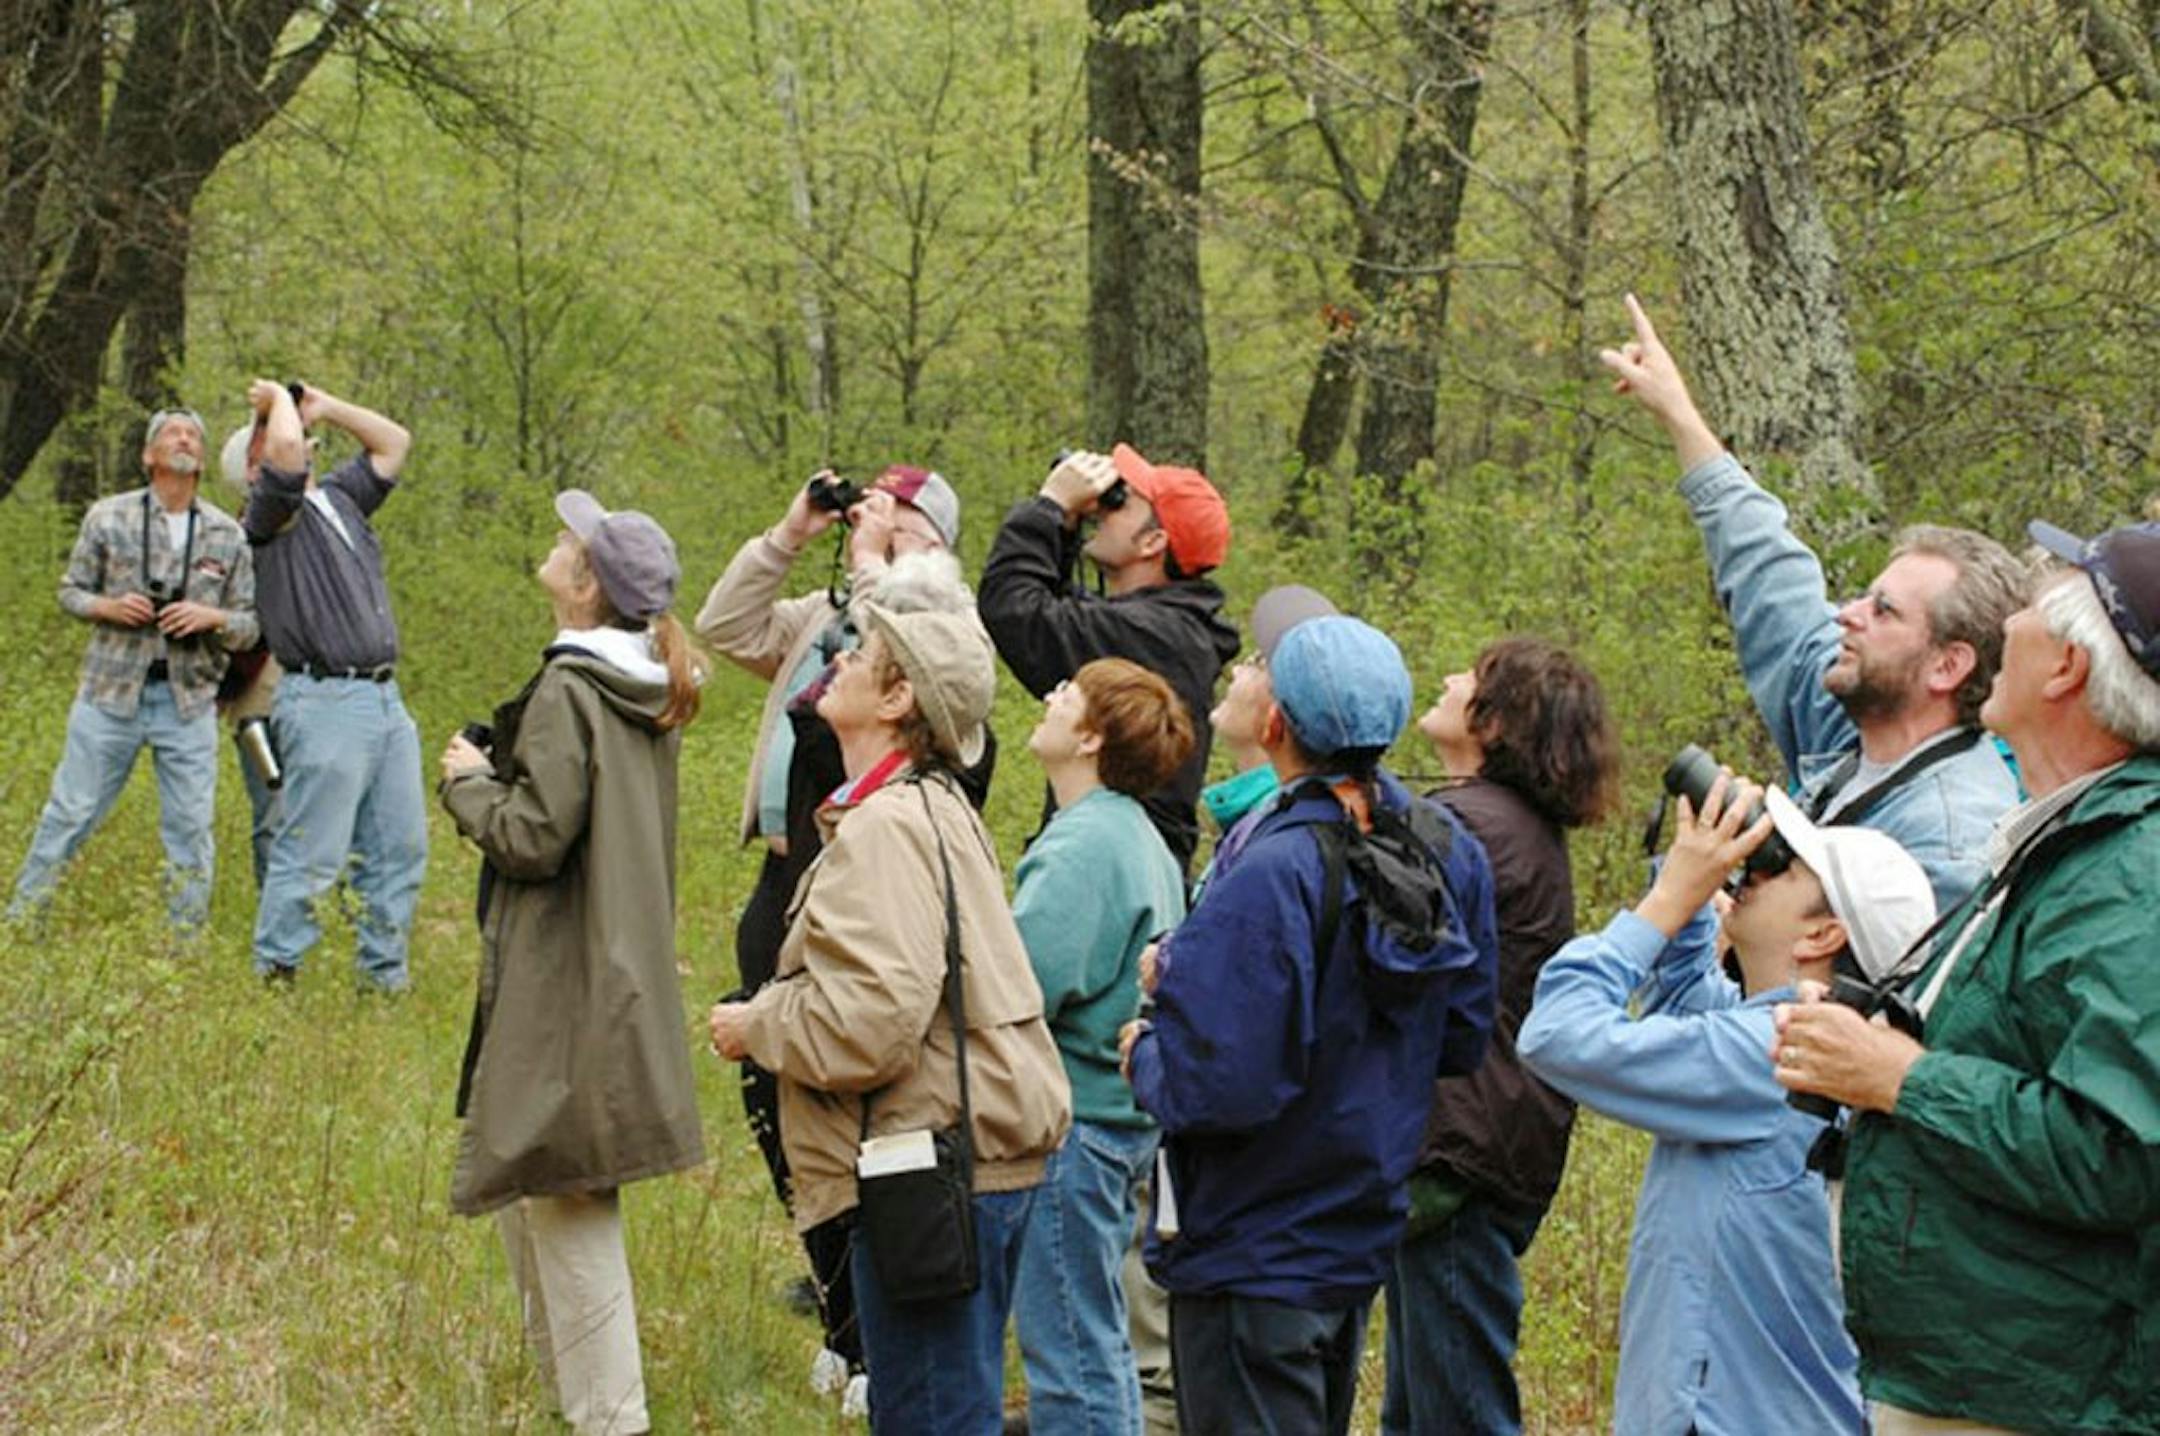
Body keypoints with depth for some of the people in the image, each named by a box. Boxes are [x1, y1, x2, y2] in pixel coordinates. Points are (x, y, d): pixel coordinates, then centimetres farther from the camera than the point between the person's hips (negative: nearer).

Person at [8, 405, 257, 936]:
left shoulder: (226, 534, 5)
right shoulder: (108, 517, 2)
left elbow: (249, 624, 6)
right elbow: (71, 590, 8)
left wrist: (211, 617, -14)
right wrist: (109, 607, -13)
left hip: (189, 699, 1)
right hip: (111, 692, -1)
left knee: (191, 827, 3)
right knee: (70, 812, 4)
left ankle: (188, 943, 15)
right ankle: (20, 920, 16)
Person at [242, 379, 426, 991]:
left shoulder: (340, 497, 19)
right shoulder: (272, 512, -4)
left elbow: (394, 442, 28)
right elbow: (286, 447, -22)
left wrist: (324, 406, 20)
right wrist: (279, 399, -2)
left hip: (386, 699, 8)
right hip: (326, 704, -8)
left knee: (399, 848, 10)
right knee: (311, 853, -6)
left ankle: (384, 972, 19)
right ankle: (274, 974, 2)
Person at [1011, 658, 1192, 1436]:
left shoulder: (1081, 847, -19)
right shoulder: (1140, 838, 11)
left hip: (1075, 1124, -10)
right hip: (1126, 1115, 10)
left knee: (1069, 1354, -2)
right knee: (1102, 1344, 19)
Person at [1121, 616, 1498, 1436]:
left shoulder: (1270, 878, -27)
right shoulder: (1450, 854, -2)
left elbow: (1213, 1086, -30)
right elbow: (1462, 1039, 10)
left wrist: (1146, 1055, -7)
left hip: (1254, 1254, -8)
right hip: (1366, 1237, 8)